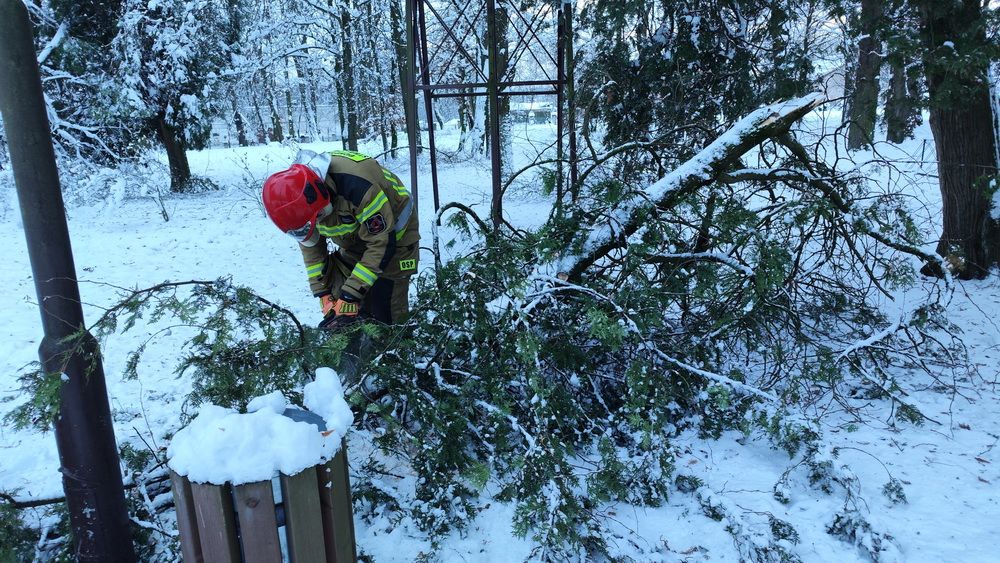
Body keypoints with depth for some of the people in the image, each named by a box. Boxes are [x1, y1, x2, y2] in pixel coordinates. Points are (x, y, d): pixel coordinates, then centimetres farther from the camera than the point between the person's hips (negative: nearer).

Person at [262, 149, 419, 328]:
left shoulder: (358, 185, -40)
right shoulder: (298, 194, -18)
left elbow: (382, 243, -31)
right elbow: (310, 245, -3)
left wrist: (350, 297, -29)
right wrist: (323, 294, -8)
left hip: (392, 235, -6)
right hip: (354, 241, 7)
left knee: (387, 315, -10)